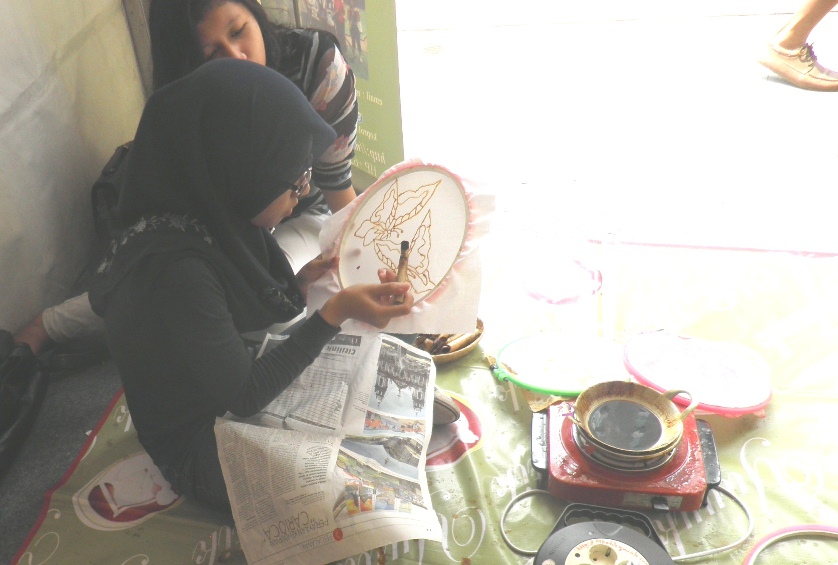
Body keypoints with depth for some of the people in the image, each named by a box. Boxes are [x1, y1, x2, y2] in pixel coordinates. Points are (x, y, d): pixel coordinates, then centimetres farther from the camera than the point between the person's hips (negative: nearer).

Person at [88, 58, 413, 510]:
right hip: (205, 450, -8)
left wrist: (303, 282, -12)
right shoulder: (173, 271, -35)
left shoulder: (212, 215, -10)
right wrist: (335, 314, -29)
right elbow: (246, 395, -26)